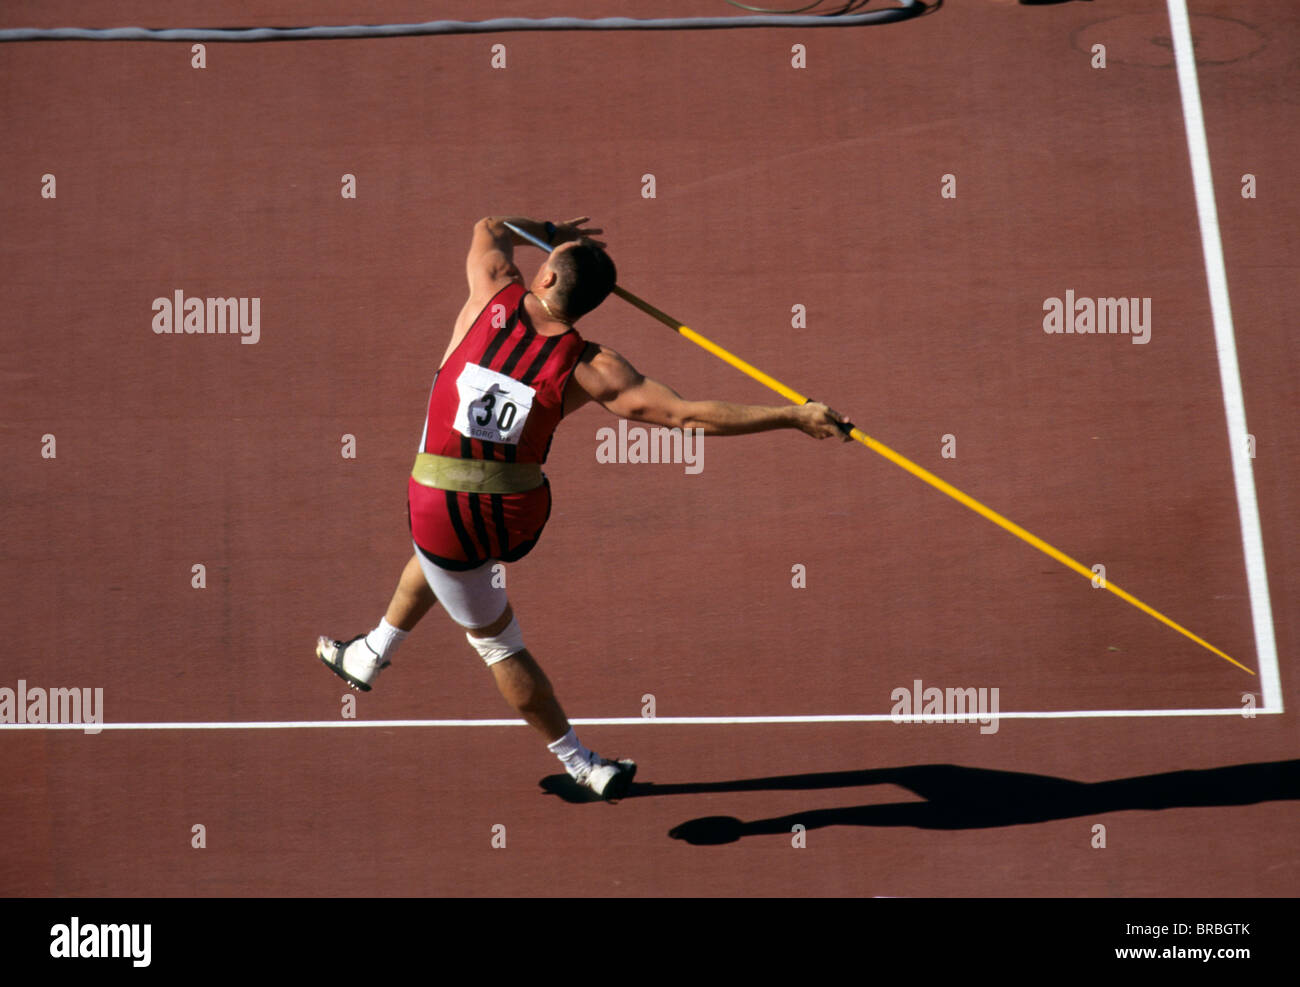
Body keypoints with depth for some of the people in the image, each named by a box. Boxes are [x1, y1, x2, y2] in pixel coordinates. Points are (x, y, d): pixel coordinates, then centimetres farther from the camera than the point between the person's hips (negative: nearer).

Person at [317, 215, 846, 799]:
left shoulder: (492, 296, -10)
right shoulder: (588, 367, -11)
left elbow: (490, 228, 13)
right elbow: (691, 415, -15)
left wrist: (549, 231, 30)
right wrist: (795, 416, -9)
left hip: (444, 514, -1)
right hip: (519, 519, 2)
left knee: (497, 642, 17)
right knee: (441, 544, 36)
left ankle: (581, 765, 29)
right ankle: (370, 657, 53)